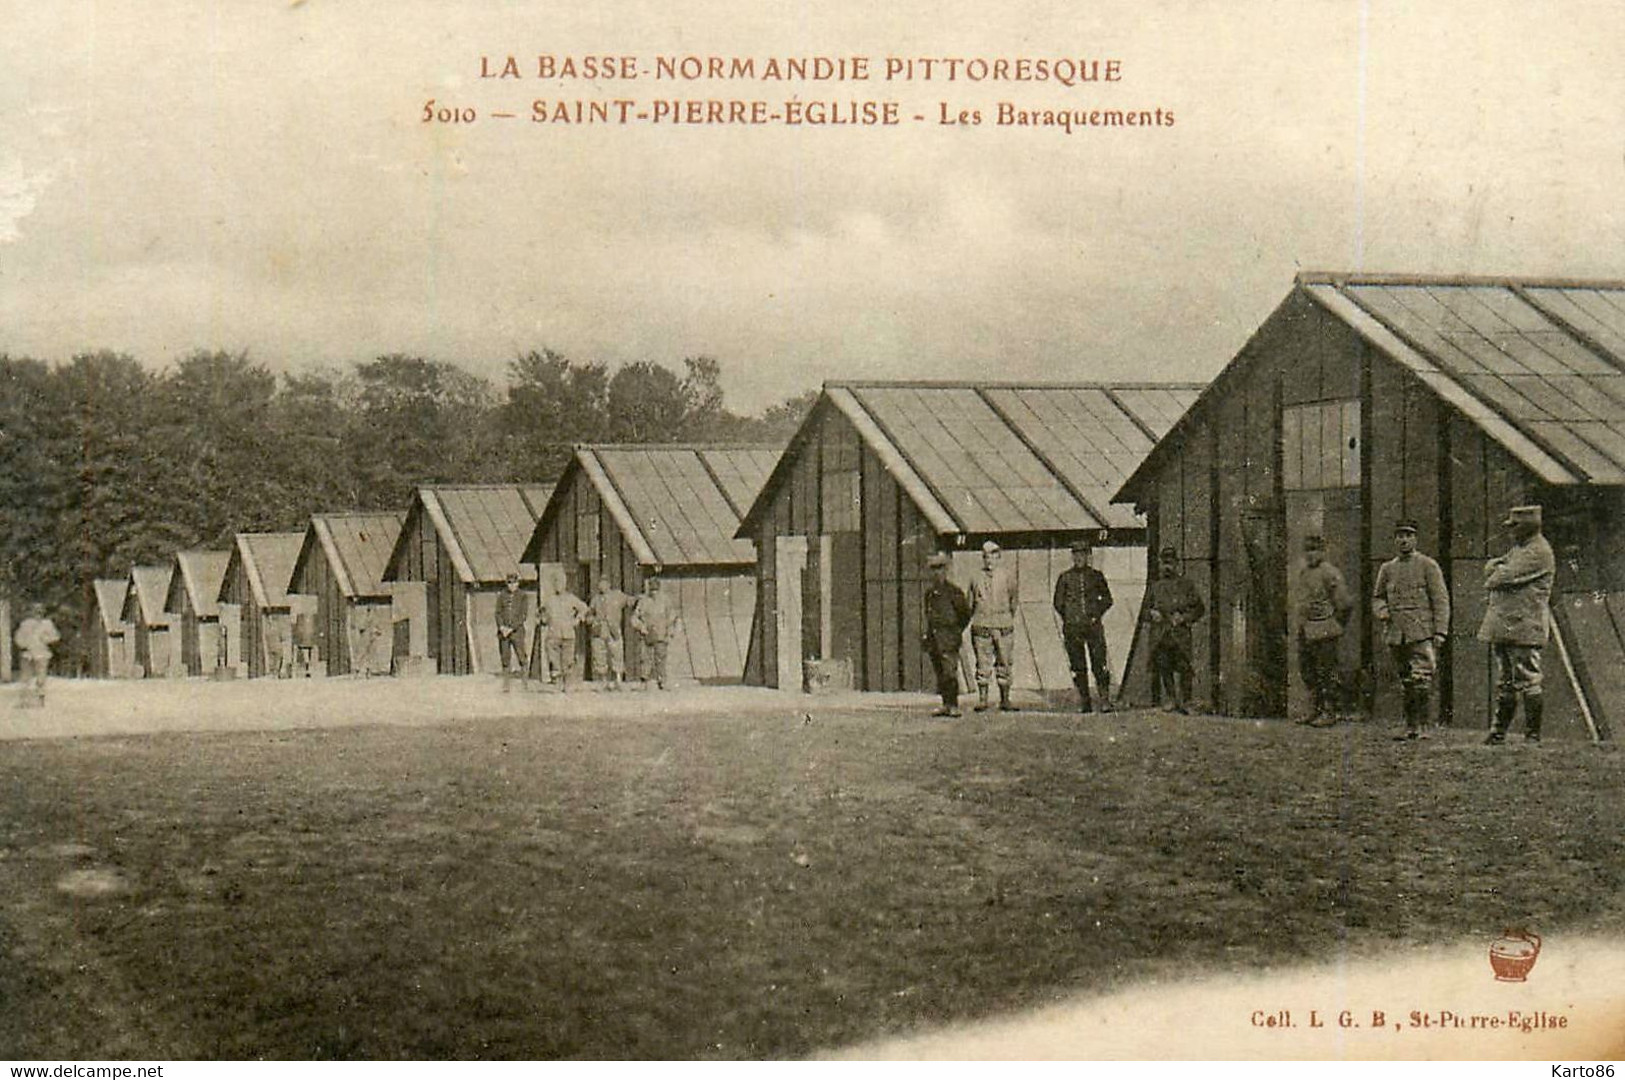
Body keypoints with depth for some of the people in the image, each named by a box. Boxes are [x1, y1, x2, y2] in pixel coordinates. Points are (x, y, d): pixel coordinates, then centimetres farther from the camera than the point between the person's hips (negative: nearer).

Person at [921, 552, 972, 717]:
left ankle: (953, 706, -10)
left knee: (950, 671, -12)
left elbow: (966, 613, 0)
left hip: (949, 636, -6)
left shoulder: (954, 591, -6)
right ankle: (946, 705, 12)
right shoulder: (929, 591, 13)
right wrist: (928, 635, 15)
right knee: (940, 674, 7)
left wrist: (956, 631, 1)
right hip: (933, 636, 6)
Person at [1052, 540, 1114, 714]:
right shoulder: (1065, 577, 7)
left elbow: (1107, 600, 13)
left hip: (1093, 626, -1)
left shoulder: (1096, 576, 8)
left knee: (1100, 664, -8)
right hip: (1072, 628, 1)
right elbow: (1058, 603, 12)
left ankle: (1105, 700, -5)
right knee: (1078, 667, 3)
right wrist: (1068, 618, 4)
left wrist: (1096, 615, 2)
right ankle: (1084, 702, 9)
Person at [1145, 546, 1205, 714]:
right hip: (1159, 634, 3)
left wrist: (1185, 617, -7)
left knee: (1183, 667, -8)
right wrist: (1151, 613, 0)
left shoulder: (1186, 584, 9)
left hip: (1180, 633, -3)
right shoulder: (1155, 587, 16)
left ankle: (1185, 702, -3)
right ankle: (1172, 700, 9)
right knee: (1163, 668, 0)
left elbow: (1200, 608, 9)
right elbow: (1145, 609, 22)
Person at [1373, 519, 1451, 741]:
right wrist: (1381, 611, 1)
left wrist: (1440, 632, -9)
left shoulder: (1428, 566, 2)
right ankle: (1410, 726, 14)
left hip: (1421, 633, -4)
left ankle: (1420, 725, -10)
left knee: (1422, 679, -13)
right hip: (1396, 635, 5)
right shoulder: (1387, 569, 14)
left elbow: (1441, 600, -1)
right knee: (1405, 682, 8)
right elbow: (1377, 596, 24)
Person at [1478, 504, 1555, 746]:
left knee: (1527, 682, -6)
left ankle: (1532, 735, -3)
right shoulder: (1517, 548, 22)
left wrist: (1493, 578, 3)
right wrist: (1497, 566, -4)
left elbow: (1506, 576, -17)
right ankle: (1498, 733, 17)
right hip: (1502, 626, 10)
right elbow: (1490, 568, 17)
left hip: (1524, 627, -10)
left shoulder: (1538, 551, -11)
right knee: (1504, 683, 12)